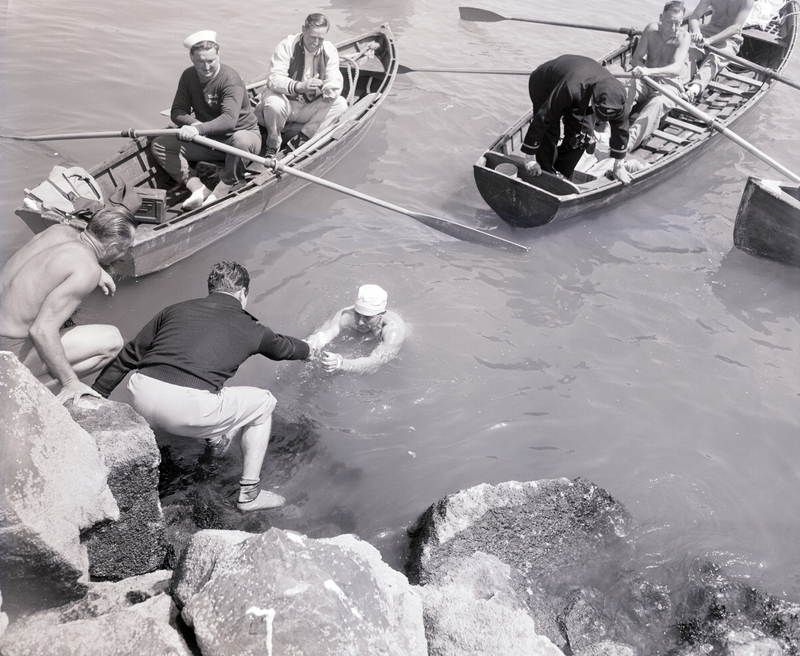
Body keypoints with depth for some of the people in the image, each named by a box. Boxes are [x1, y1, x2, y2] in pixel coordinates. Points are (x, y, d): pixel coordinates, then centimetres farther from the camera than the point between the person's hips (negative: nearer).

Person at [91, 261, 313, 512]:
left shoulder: (176, 310, 21)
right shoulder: (250, 329, 14)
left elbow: (128, 356, 22)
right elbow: (283, 347, 35)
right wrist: (309, 350, 57)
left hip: (140, 400, 5)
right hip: (186, 409, -5)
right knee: (263, 402, 20)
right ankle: (249, 494, 24)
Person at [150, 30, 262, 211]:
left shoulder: (230, 79, -19)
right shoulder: (188, 76, 1)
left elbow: (229, 120, -33)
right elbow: (177, 112, 1)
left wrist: (200, 129, -46)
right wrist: (193, 123, -21)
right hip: (206, 142, 6)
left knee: (241, 140, -43)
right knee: (159, 145, -6)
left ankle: (219, 194, -29)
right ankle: (199, 189, -23)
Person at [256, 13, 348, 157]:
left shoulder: (330, 51, -1)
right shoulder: (287, 45, -14)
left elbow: (335, 80, -10)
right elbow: (274, 79, -26)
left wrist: (330, 90, -37)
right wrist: (299, 86, -45)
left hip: (309, 109, 4)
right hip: (286, 103, -4)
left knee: (340, 103, -19)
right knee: (274, 103, -38)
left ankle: (301, 138, -23)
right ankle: (273, 144, -10)